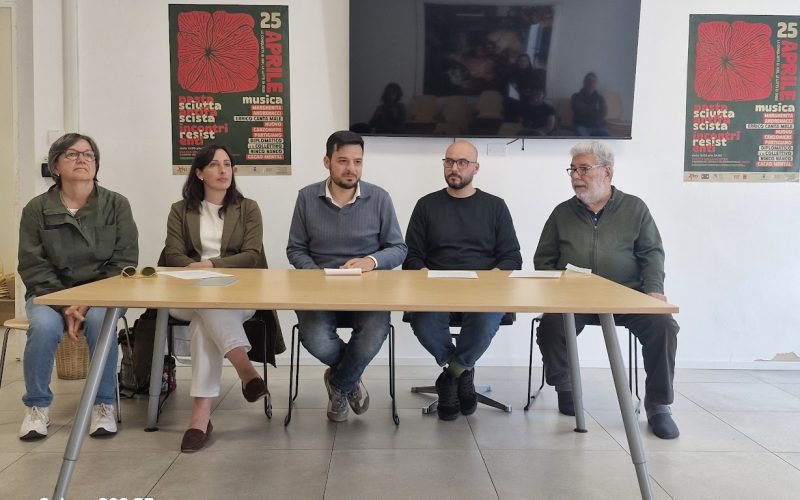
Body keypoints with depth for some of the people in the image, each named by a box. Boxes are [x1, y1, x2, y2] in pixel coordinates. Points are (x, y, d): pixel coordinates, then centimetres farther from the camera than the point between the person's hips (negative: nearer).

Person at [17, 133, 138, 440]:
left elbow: (125, 261, -4)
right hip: (51, 292, 1)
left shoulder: (117, 205, 0)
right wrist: (65, 304, -17)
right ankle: (37, 406, -7)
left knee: (101, 321, -33)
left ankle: (103, 404, -14)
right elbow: (32, 266, -2)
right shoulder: (36, 209, 0)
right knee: (44, 326, -30)